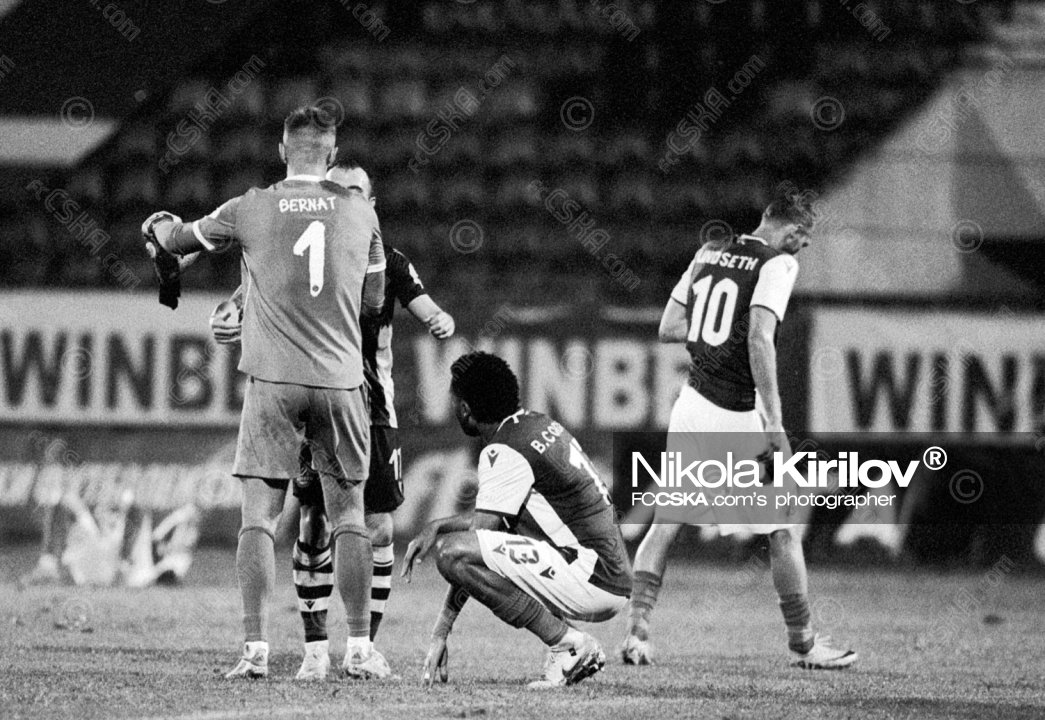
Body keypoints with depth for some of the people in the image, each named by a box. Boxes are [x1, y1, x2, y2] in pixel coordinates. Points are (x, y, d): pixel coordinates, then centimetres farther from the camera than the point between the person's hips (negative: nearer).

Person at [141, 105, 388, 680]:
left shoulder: (251, 209, -1)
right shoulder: (360, 212, 4)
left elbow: (179, 240, 14)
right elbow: (373, 302, 12)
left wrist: (160, 227, 37)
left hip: (273, 379, -1)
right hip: (340, 377, 1)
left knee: (259, 514, 0)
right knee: (348, 514, 9)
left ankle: (256, 647, -8)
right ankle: (360, 648, 9)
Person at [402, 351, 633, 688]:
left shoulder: (504, 452, -12)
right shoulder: (540, 424, 16)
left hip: (595, 581, -10)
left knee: (453, 551, -20)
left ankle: (568, 645, -13)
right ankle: (581, 655, 12)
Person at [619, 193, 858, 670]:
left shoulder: (708, 254, 12)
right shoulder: (777, 264, -8)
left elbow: (669, 329, 13)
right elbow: (760, 340, -19)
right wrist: (774, 421, -20)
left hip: (690, 406, 6)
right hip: (735, 417, -6)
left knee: (665, 521, 9)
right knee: (781, 530, 7)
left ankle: (637, 630, -2)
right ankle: (802, 644, 14)